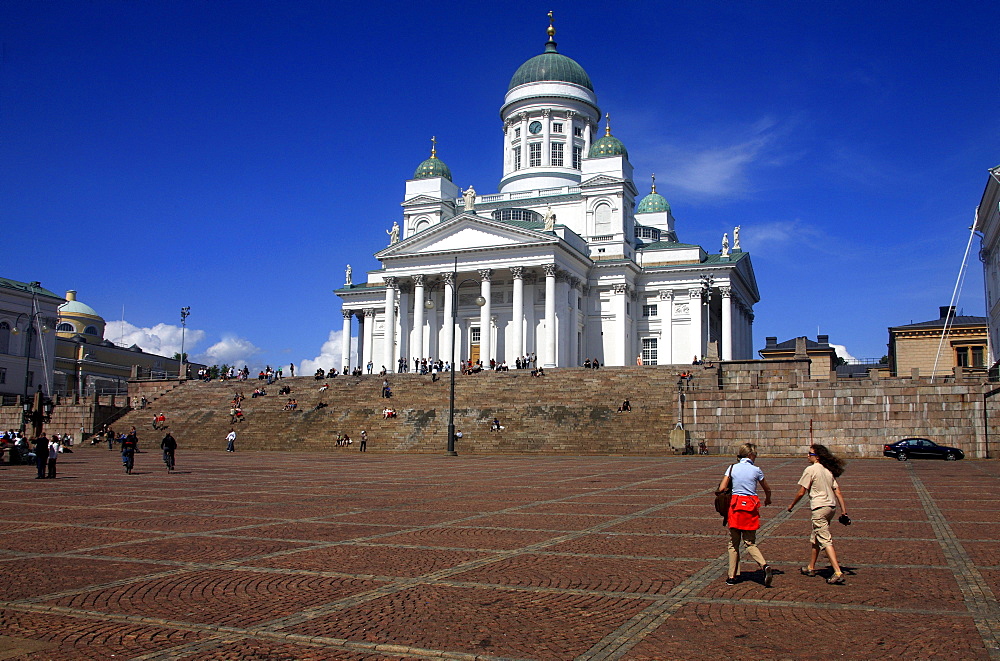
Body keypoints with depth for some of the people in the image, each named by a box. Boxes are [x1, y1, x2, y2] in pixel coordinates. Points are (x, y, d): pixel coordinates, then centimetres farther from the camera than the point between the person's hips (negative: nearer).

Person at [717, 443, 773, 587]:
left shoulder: (732, 468, 0)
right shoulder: (756, 470, 0)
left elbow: (721, 488, -4)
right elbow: (767, 489, 13)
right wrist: (767, 499, 35)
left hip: (735, 505, 0)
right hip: (751, 506, 0)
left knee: (733, 543, 10)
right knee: (750, 543, 8)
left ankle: (731, 576, 11)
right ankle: (764, 565, -16)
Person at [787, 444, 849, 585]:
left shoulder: (810, 470, -10)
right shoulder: (829, 470, 11)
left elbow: (801, 492, -8)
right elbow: (838, 492, 9)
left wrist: (791, 505, 6)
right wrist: (844, 511, 10)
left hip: (819, 508, -8)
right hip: (831, 506, 8)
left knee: (826, 540, -9)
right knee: (815, 538, 21)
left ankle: (838, 573, -17)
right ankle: (811, 568, 31)